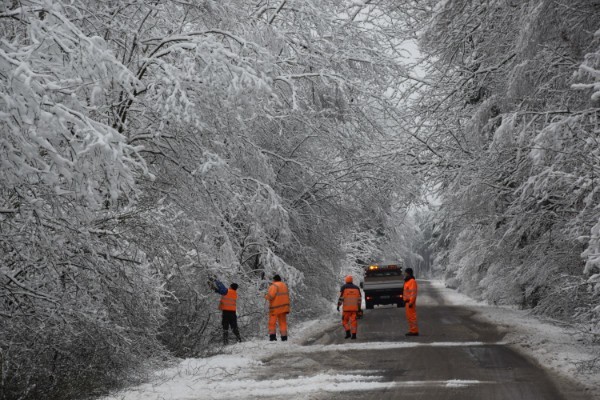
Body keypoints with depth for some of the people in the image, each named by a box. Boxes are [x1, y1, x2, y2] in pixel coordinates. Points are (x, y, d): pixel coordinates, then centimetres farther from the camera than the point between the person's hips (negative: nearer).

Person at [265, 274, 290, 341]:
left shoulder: (274, 286, -12)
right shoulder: (284, 285, 14)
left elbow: (270, 296, -19)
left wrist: (266, 296, 1)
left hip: (275, 307, -7)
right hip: (283, 307, 7)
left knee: (272, 322, -1)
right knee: (283, 322, 9)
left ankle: (272, 335, -10)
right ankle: (284, 336, 4)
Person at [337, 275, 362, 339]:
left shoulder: (344, 287, -2)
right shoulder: (356, 288, 8)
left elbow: (341, 297, -9)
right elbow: (359, 298, 7)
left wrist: (338, 306, -4)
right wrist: (359, 308, 11)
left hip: (346, 308, -3)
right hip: (355, 308, 3)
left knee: (345, 320, 8)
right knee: (353, 321, 3)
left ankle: (348, 333, -7)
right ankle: (354, 334, -4)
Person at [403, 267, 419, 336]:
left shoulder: (412, 281, -14)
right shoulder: (407, 281, 18)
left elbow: (413, 293, -20)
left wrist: (411, 302, -24)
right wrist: (405, 301, 21)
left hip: (410, 302, -11)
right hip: (407, 302, 11)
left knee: (411, 316, -10)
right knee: (409, 317, 12)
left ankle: (414, 331, -9)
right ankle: (412, 330, 16)